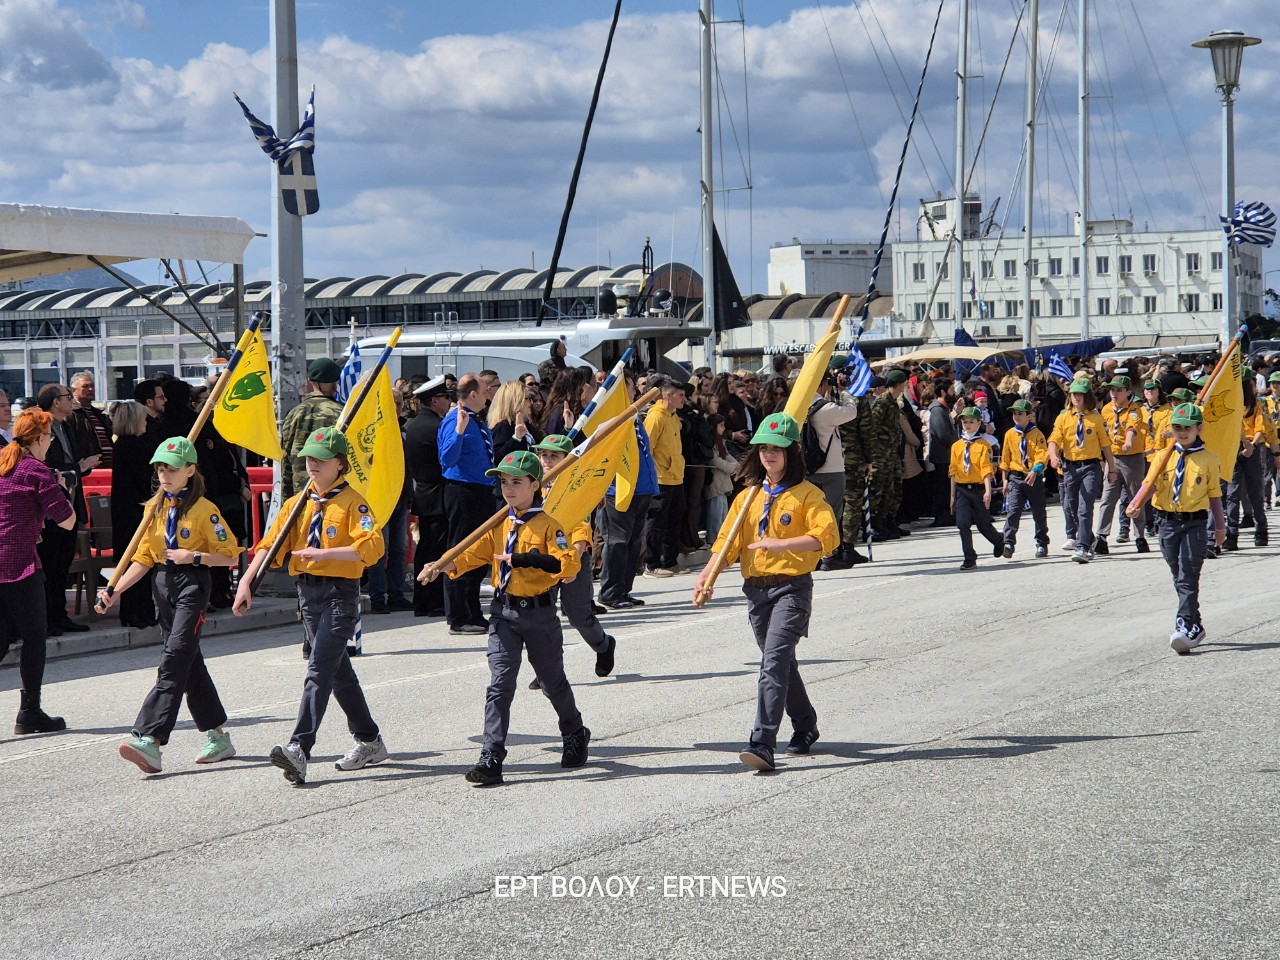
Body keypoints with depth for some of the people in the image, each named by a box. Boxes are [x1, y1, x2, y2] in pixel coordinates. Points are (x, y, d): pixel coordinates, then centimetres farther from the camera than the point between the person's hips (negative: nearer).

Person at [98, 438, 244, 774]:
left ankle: (148, 740, -27)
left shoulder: (204, 510, -8)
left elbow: (229, 555, -8)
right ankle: (218, 737, 22)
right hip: (163, 584, 8)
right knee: (190, 663, 12)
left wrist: (194, 557, -20)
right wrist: (115, 591, 5)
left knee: (174, 660, -16)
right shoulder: (156, 508, 13)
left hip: (192, 585, -8)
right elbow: (144, 557, 14)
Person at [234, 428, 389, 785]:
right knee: (339, 670, 15)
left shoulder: (352, 502, -8)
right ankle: (369, 741, 28)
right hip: (307, 592, 7)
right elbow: (270, 544, 8)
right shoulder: (298, 504, 12)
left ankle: (299, 749, -25)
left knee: (319, 670, -16)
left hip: (340, 594, -7)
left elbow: (371, 547, -21)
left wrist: (323, 553, -26)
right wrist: (246, 582, -4)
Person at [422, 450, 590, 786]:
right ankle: (491, 759, -10)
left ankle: (576, 735, 38)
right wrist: (442, 566, -14)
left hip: (539, 614, -4)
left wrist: (525, 559, -30)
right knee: (500, 684, -6)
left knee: (553, 681, 13)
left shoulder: (546, 525, -9)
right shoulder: (499, 525, 9)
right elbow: (473, 554, 4)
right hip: (504, 613, 4)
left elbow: (568, 564, -22)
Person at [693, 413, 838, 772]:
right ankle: (805, 726, 37)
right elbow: (727, 541, 10)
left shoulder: (807, 495, -4)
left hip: (792, 586, -6)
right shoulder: (748, 496, 14)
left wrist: (779, 544, -25)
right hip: (756, 589, 6)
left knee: (774, 660, -19)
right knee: (780, 662, 17)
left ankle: (762, 744, -26)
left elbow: (827, 536, -18)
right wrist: (706, 577, -5)